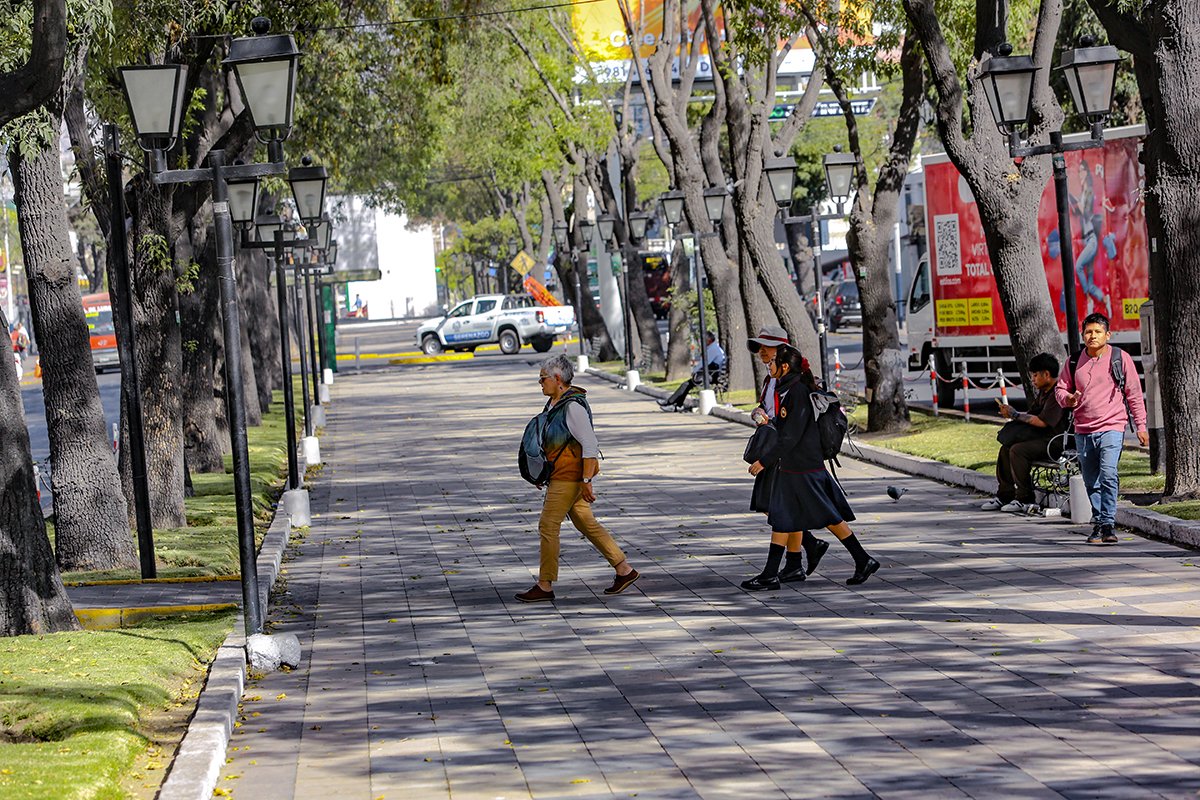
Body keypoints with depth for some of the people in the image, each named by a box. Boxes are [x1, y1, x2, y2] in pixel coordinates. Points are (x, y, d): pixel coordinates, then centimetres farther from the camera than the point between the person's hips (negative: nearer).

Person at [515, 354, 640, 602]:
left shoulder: (573, 406, -20)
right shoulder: (555, 402, 11)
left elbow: (590, 445, -22)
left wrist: (587, 481, -23)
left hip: (570, 477, -10)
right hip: (560, 475, 10)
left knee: (548, 526, -6)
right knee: (586, 523, 14)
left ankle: (545, 586, 0)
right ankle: (624, 570, 20)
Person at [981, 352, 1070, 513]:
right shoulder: (1044, 392, 15)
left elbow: (1042, 421, -22)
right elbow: (1032, 414, 13)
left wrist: (1015, 415, -14)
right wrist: (1011, 414, -5)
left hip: (1056, 442, -11)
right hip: (1044, 438, 11)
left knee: (1018, 450, -24)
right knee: (1006, 448, 5)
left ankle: (1025, 500, -18)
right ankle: (1005, 495, 7)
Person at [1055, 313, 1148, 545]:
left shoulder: (1120, 358, 1)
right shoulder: (1074, 361, 9)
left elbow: (1134, 393, 4)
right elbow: (1060, 388, 18)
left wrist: (1140, 426, 3)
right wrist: (1067, 399, -6)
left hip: (1111, 428, -4)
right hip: (1083, 432, 4)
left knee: (1108, 475, -20)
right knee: (1091, 482, 10)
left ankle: (1108, 524, -20)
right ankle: (1098, 523, 21)